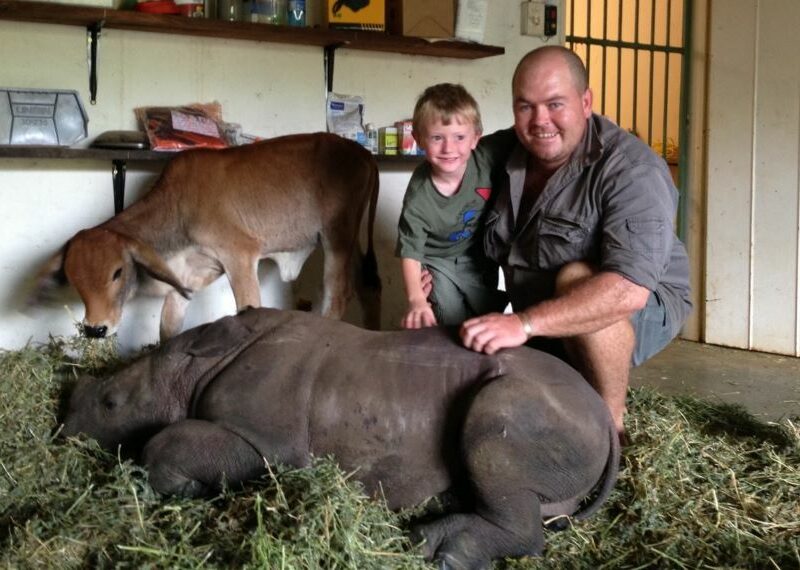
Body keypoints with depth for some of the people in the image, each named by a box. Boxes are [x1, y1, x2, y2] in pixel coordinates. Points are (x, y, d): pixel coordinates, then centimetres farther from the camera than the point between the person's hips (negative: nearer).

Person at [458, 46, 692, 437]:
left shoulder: (631, 170, -25)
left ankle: (612, 427, -19)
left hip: (638, 313, -6)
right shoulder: (507, 157, -5)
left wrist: (524, 324, -45)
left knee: (576, 279, -36)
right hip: (545, 332, 7)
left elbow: (629, 289, -38)